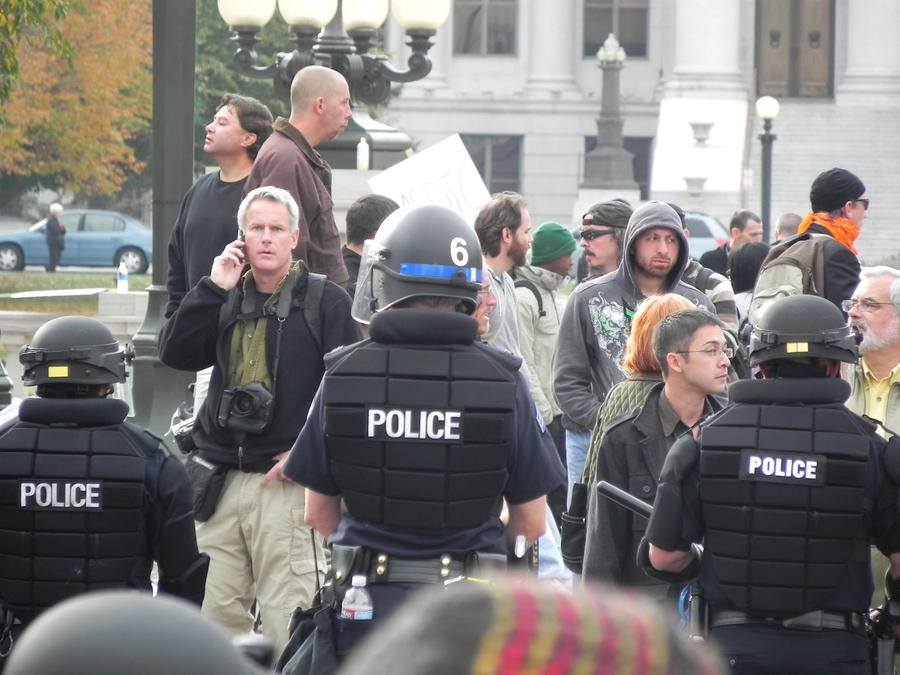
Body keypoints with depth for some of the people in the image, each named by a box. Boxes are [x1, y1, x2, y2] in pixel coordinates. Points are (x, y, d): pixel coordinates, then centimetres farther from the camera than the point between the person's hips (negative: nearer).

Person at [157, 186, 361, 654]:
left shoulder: (325, 301, 2)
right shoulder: (226, 300, 17)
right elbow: (174, 353, 5)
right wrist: (214, 289, -2)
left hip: (288, 481, -5)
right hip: (222, 482, 5)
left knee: (286, 623, -8)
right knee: (213, 614, 3)